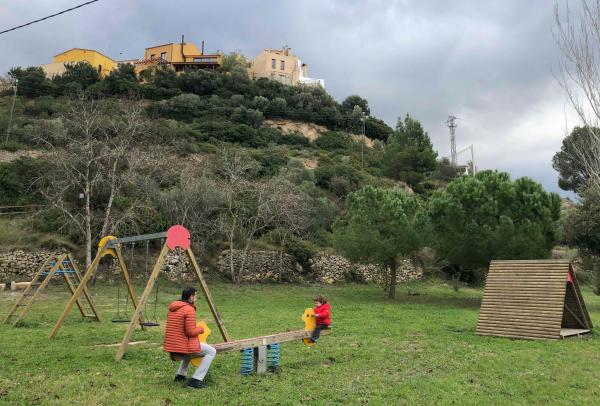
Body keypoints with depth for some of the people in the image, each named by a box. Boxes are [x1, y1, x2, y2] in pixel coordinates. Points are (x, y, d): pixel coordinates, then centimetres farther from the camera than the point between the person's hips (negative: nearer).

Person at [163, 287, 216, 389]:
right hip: (182, 347, -9)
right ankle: (196, 380, -5)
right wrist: (201, 329, -1)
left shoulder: (172, 308, 11)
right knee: (211, 352, 4)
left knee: (190, 350, 37)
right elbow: (190, 332, -20)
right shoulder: (189, 310, -15)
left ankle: (180, 375, 27)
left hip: (170, 347, 9)